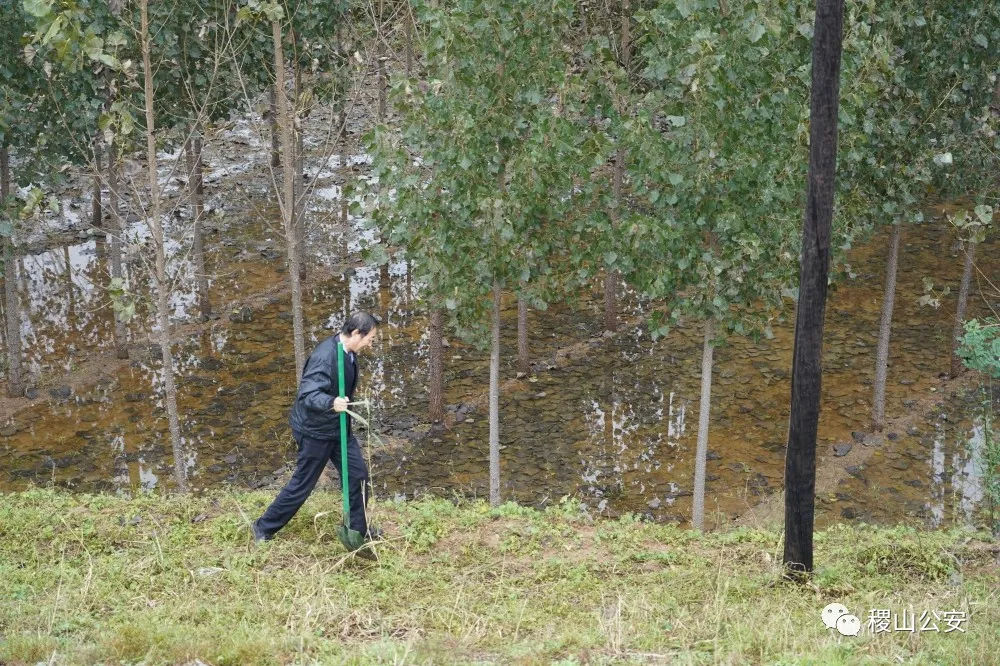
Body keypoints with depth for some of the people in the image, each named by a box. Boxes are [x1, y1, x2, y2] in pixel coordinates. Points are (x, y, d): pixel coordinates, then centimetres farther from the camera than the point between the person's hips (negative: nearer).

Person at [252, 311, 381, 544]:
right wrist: (331, 403, -53)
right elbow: (307, 395, -36)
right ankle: (264, 527, 20)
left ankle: (358, 528, 27)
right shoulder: (325, 356, -30)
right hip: (315, 430, -9)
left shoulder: (348, 353, 0)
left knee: (358, 475, 11)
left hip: (338, 427, 9)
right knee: (302, 484, 3)